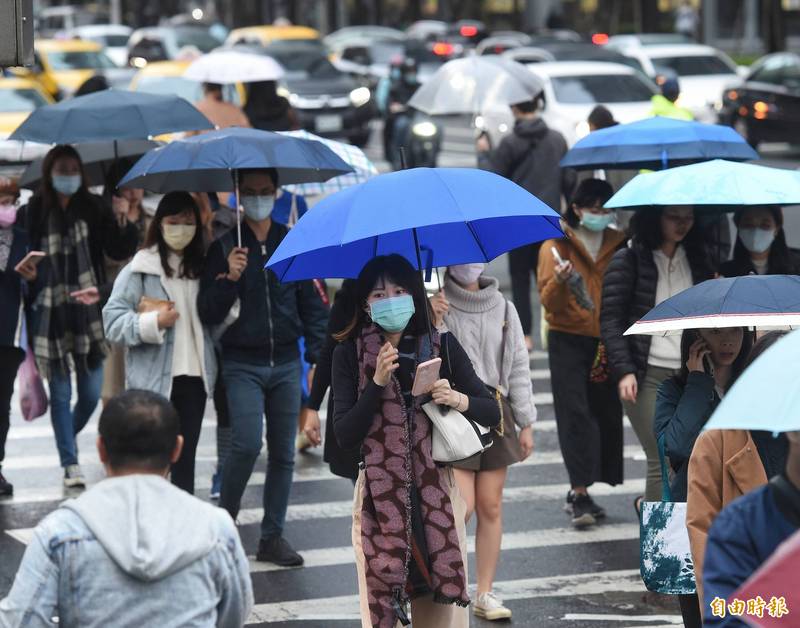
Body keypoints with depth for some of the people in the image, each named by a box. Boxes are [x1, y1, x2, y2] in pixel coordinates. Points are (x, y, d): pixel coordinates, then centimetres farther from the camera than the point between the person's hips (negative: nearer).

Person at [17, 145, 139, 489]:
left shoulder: (94, 208, 3)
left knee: (92, 392, 7)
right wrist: (24, 271, -14)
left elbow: (120, 251, -1)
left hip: (87, 312, 2)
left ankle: (67, 438, 35)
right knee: (61, 393, 3)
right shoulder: (32, 213, -2)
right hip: (50, 315, -2)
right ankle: (70, 463, 13)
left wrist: (124, 225, -18)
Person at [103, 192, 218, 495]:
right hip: (153, 379, -5)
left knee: (185, 458, 10)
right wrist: (153, 323, -19)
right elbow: (113, 319, -9)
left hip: (194, 377, 5)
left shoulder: (201, 268, 12)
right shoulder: (139, 269, -4)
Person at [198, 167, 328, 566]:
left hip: (286, 363, 3)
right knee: (247, 444, -18)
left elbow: (312, 304, 12)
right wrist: (230, 278, -20)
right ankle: (225, 518, 5)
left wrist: (319, 355, 2)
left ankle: (273, 537, 14)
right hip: (242, 365, -3)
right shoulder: (224, 247, -1)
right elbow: (208, 313, -3)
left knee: (283, 453, 5)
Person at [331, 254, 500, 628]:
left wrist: (459, 400, -13)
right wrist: (377, 383, -15)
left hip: (436, 491, 1)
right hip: (380, 495, -1)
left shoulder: (442, 346, 5)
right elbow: (344, 436, -5)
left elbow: (492, 414, 6)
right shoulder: (350, 355, 2)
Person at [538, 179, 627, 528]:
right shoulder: (555, 245, 0)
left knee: (606, 413, 1)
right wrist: (559, 282, -28)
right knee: (575, 413, -11)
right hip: (569, 341, -3)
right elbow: (549, 302, -9)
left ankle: (579, 491, 12)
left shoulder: (619, 245, 9)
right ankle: (580, 493, -13)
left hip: (608, 341, 3)